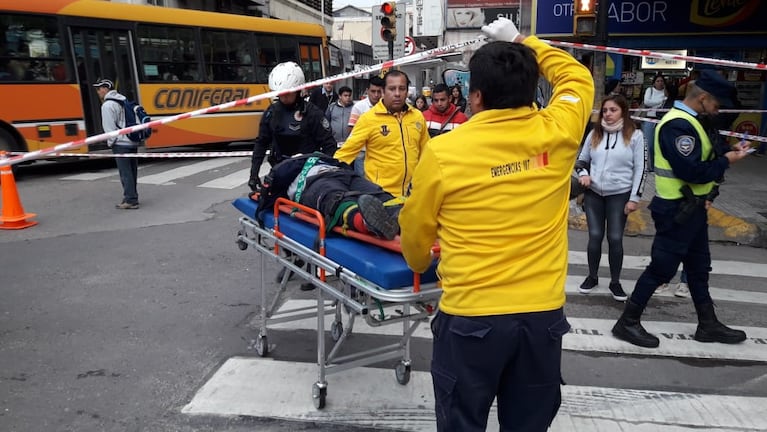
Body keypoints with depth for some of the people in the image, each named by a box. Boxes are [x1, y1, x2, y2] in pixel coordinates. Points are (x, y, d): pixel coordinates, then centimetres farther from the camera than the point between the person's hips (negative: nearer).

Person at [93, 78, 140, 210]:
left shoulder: (107, 105, -11)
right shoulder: (124, 100, 15)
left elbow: (109, 127, -14)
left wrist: (111, 142, -3)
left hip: (121, 143, -9)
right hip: (133, 141, 9)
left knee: (125, 173, -5)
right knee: (132, 172, 12)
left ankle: (131, 201, -4)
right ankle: (131, 197, 20)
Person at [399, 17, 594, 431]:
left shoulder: (442, 150, -12)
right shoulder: (557, 133, -6)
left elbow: (415, 228, 3)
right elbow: (577, 77, 17)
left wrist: (419, 265, 24)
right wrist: (522, 41, 24)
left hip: (469, 316, -3)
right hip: (543, 314, 3)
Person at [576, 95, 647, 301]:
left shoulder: (635, 135, -4)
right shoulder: (594, 133, 6)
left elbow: (641, 169, -4)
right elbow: (582, 160, 14)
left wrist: (634, 198, -9)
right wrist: (583, 174, -7)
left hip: (620, 195, -2)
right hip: (593, 194, 3)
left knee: (615, 238, 1)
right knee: (595, 236, 6)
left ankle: (615, 282, 16)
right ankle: (592, 276, 22)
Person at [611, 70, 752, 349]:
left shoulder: (688, 120, 12)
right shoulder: (678, 125, -22)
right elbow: (691, 171, -27)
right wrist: (727, 160, -14)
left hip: (692, 207, 11)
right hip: (677, 210, -11)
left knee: (699, 267, 19)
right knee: (661, 268, -2)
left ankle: (708, 325, 33)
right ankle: (628, 322, 10)